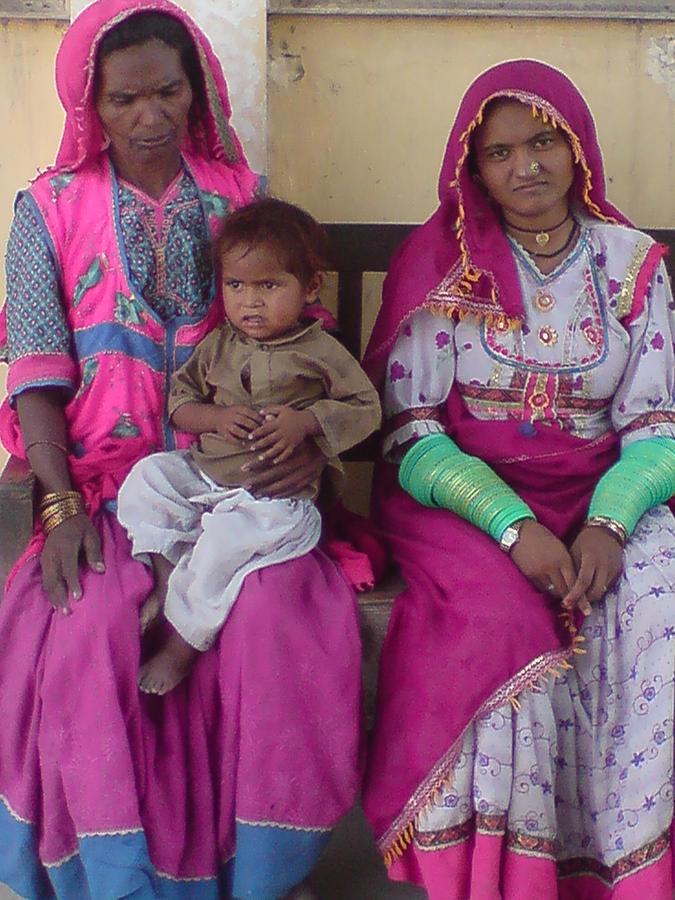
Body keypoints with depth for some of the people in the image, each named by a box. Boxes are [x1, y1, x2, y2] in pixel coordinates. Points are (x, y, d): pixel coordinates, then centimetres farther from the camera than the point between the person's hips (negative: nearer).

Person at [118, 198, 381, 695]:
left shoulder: (319, 352, -4)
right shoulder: (217, 346, 8)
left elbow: (365, 408, -1)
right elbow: (180, 398, 11)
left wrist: (305, 422, -17)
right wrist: (215, 418, -12)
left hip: (276, 492, -6)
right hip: (204, 472, 6)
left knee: (225, 539, -30)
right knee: (147, 477, -13)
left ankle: (183, 645, -12)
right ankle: (167, 580, -7)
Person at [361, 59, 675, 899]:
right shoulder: (441, 264, 0)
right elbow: (410, 431, -6)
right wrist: (514, 525, -20)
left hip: (603, 494, 2)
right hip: (463, 494, -2)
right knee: (498, 617, -32)